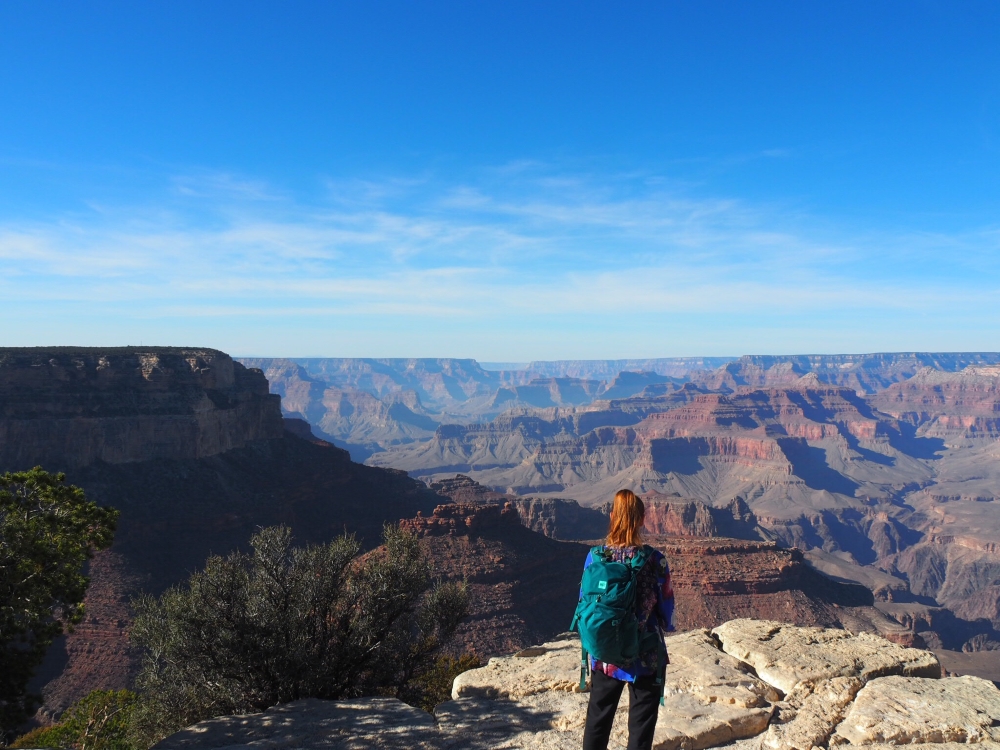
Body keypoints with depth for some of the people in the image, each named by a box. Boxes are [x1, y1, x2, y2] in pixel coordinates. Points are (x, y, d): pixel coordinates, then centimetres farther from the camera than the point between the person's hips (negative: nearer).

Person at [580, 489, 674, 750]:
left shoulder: (595, 556, -11)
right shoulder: (655, 560, -16)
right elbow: (666, 606, -5)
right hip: (646, 656, -2)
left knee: (598, 718, 19)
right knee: (641, 723, 13)